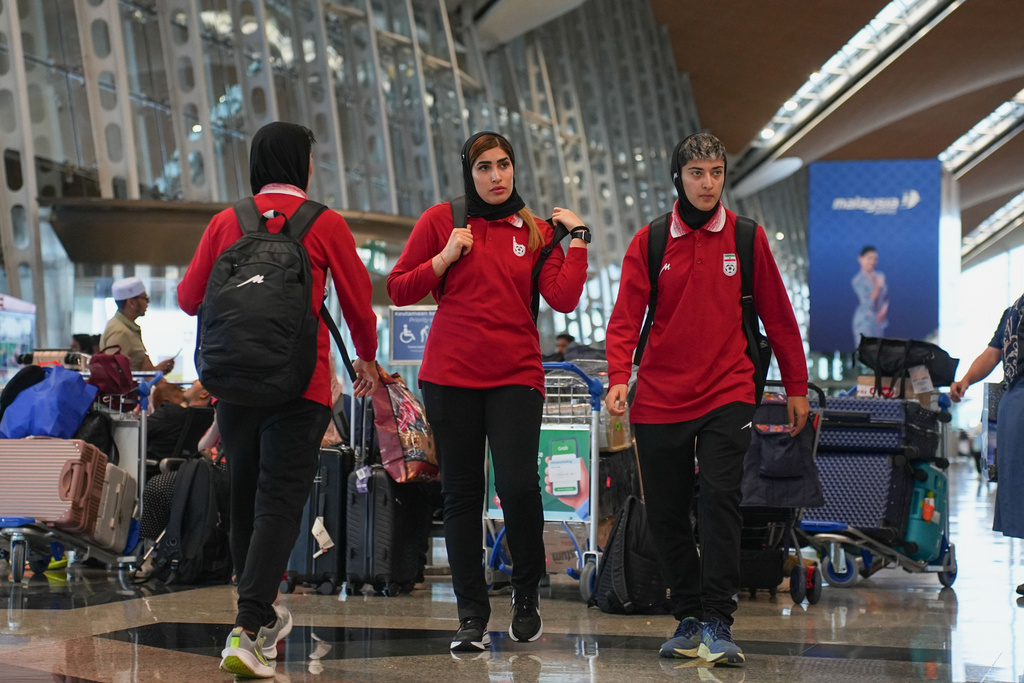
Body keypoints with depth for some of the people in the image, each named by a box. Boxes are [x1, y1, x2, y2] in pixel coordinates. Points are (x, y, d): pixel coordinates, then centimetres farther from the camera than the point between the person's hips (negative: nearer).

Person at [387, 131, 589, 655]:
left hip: (516, 376, 0)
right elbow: (398, 291, 4)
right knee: (461, 493, 2)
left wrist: (577, 238, -2)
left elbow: (564, 299, -3)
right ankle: (472, 615, 13)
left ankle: (526, 594, 9)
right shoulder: (441, 221, 6)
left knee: (518, 485, -15)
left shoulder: (536, 232, 9)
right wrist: (446, 257, -6)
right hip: (451, 376, 0)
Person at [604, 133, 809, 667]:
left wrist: (796, 386, 11)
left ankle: (717, 622, -14)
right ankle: (688, 617, 20)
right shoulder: (648, 243, 3)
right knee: (665, 514, 6)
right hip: (660, 398, 2)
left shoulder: (746, 238, 3)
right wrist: (619, 377, -19)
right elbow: (625, 318, -2)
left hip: (727, 394, -2)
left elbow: (777, 315, 9)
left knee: (719, 498, -17)